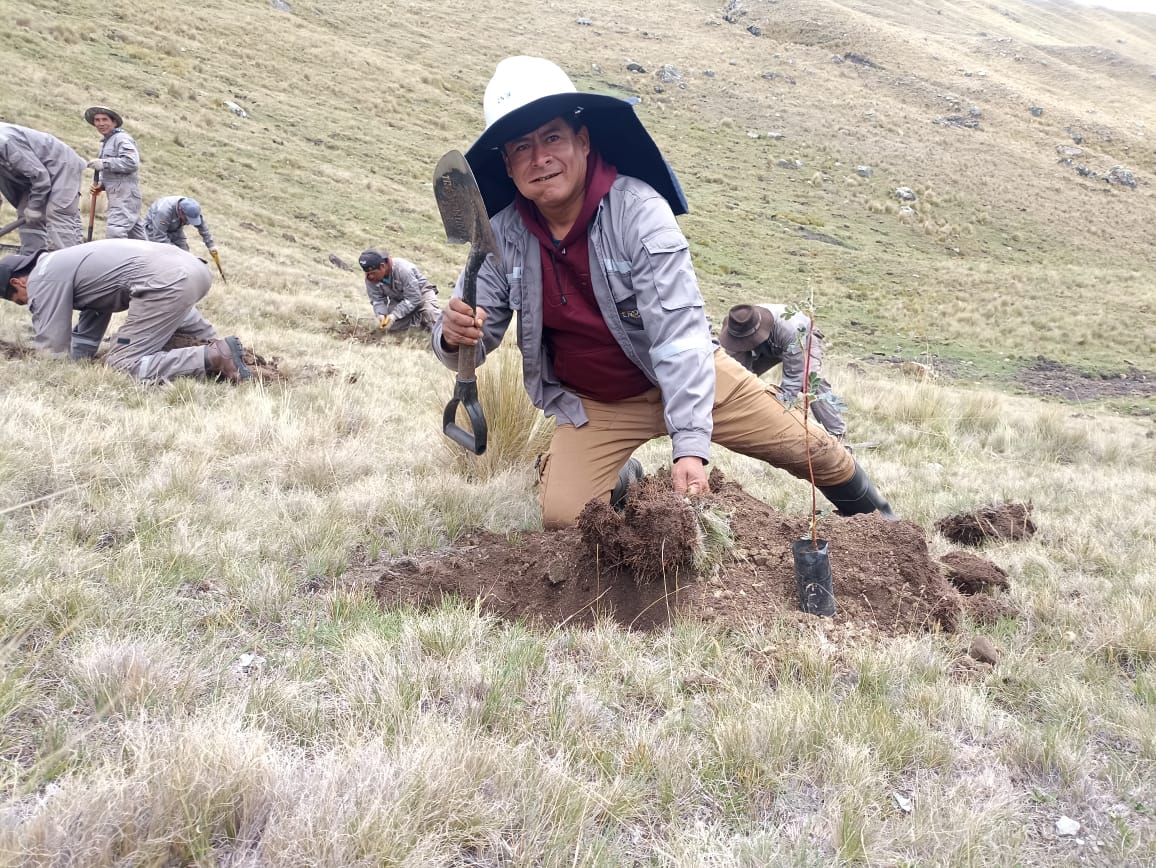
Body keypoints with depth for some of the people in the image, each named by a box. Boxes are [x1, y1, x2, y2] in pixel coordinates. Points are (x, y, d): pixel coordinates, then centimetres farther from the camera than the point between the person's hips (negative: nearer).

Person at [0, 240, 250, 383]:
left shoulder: (44, 278, 3)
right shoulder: (65, 264, 32)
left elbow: (51, 347, 4)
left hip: (165, 282, -10)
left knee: (122, 364, -8)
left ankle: (214, 358, -19)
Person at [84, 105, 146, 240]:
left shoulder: (121, 138, -7)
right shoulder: (106, 141, 24)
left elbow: (131, 162, -21)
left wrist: (103, 164, -18)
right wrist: (101, 184, 10)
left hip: (125, 194, -10)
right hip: (119, 195, 10)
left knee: (114, 233, -20)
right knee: (136, 235, 11)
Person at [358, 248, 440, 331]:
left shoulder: (404, 270, -35)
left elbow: (413, 298, -33)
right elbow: (377, 300, -12)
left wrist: (395, 315, -40)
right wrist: (381, 314, -34)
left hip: (421, 293, -5)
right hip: (398, 299, 5)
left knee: (434, 324, -28)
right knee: (391, 326, -20)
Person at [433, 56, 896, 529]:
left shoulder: (638, 208, -26)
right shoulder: (501, 237, -15)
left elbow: (679, 333, -33)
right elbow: (471, 345, -9)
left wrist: (690, 445, -43)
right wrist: (455, 336, -36)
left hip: (684, 378, -2)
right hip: (593, 405, 2)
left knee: (809, 449, 0)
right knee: (563, 517, -16)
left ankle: (873, 516, 34)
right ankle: (621, 479, 22)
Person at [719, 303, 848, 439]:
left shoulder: (790, 329, -47)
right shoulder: (736, 331, -34)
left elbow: (793, 378, -43)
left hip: (804, 339, -4)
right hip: (769, 348, 5)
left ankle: (838, 435, -24)